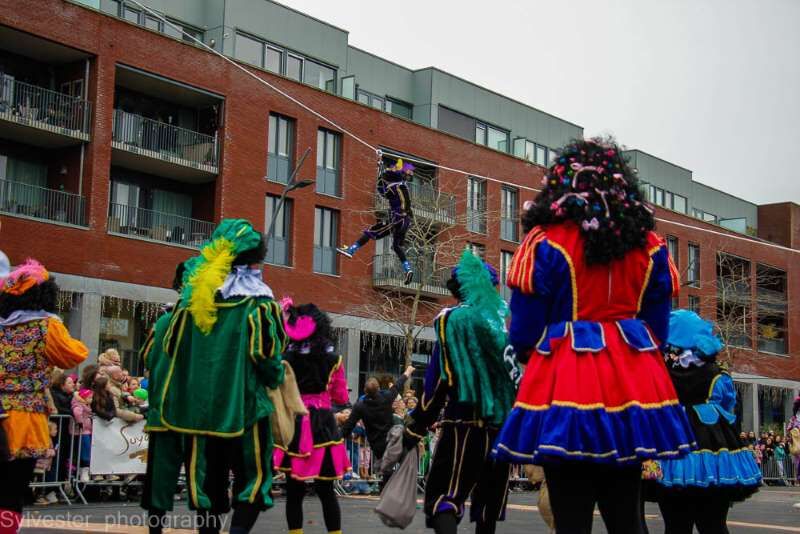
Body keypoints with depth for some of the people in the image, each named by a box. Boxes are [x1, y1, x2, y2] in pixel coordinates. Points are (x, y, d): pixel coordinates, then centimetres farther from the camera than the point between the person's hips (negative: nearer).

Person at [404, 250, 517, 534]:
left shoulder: (453, 319, -4)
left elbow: (440, 380, -8)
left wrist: (416, 427, -2)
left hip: (465, 421, -4)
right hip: (504, 422, 5)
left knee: (444, 494, -7)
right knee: (490, 494, 17)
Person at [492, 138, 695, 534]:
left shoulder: (547, 242, -5)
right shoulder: (649, 245, 8)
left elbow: (524, 331, -2)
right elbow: (657, 325, 13)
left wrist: (535, 359, 20)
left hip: (566, 383, -4)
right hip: (634, 384, 5)